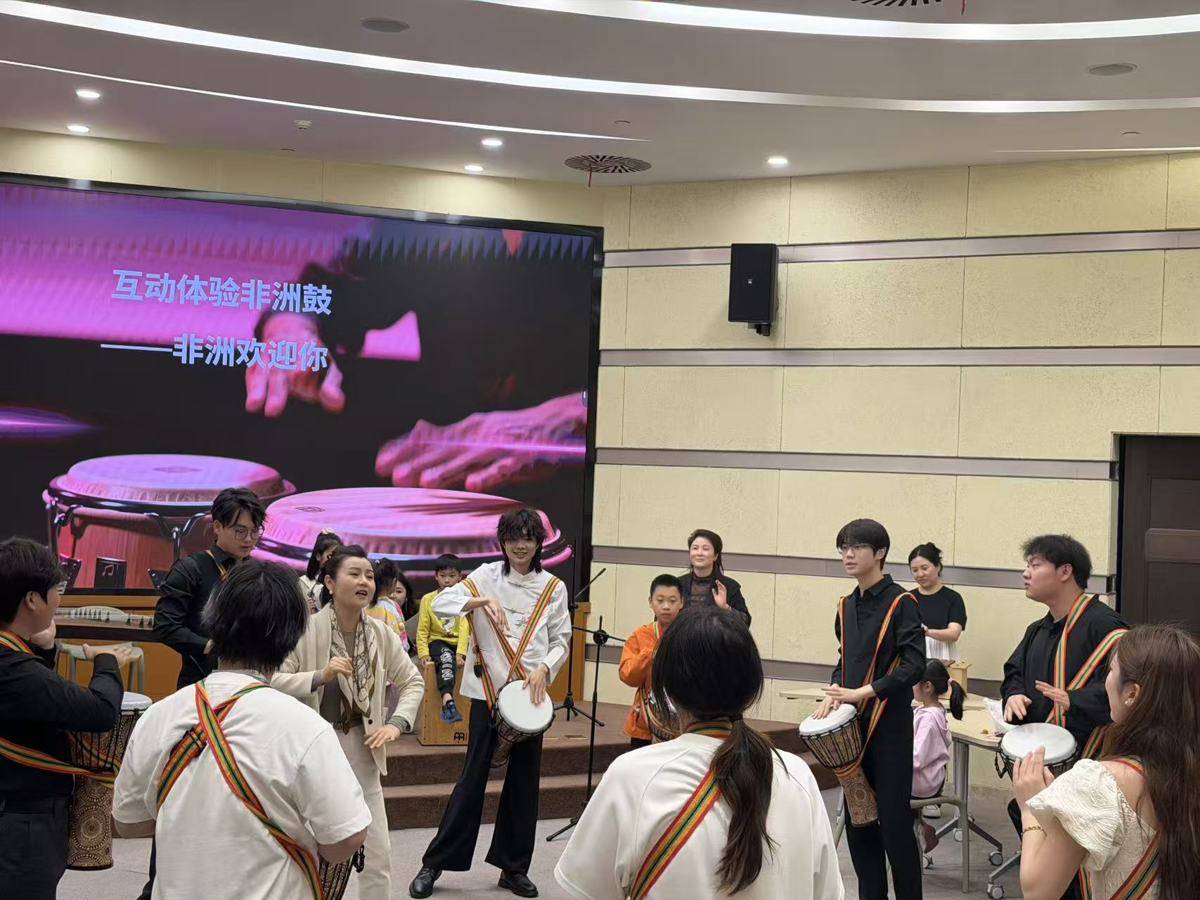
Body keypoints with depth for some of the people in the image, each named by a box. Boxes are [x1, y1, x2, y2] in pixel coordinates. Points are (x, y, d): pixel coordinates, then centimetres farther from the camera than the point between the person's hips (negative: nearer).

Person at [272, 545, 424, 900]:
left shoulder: (381, 633, 0)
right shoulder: (306, 629, -14)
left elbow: (413, 681, 10)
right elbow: (272, 681, -19)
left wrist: (397, 722, -4)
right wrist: (319, 677, -30)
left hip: (361, 749, 4)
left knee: (378, 853, 8)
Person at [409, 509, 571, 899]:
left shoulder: (553, 588, 4)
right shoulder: (486, 576, -1)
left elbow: (561, 641, 6)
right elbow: (440, 603, -12)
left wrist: (544, 668, -12)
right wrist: (481, 601, -27)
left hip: (532, 692, 2)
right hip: (488, 690, -2)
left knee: (524, 780, 8)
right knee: (473, 775, 0)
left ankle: (514, 866, 20)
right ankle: (435, 862, 11)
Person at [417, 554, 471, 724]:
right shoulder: (428, 599, 8)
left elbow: (465, 628, -6)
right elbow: (422, 630, 6)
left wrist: (460, 653, -19)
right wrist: (424, 654, -7)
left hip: (458, 643, 2)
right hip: (438, 642, -2)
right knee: (447, 657, -32)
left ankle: (447, 704, -32)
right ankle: (448, 700, -53)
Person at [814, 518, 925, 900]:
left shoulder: (900, 603, -10)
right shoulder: (846, 606, 10)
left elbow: (915, 666, -17)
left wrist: (863, 692, -21)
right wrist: (835, 692, 1)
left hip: (890, 727, -7)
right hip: (853, 726, 7)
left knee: (893, 820, -3)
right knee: (857, 817, 11)